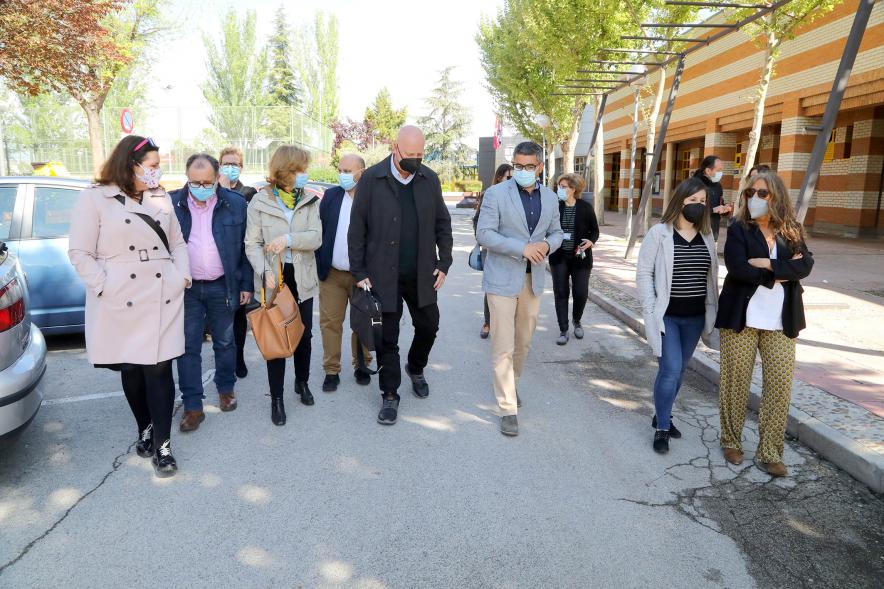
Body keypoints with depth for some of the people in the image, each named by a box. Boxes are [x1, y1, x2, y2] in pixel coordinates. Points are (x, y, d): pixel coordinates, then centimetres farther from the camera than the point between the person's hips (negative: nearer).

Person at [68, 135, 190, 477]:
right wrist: (106, 288, -11)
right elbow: (80, 253, -3)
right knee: (131, 371, 10)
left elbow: (177, 242, 17)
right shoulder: (95, 199, -2)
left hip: (163, 300, 2)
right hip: (121, 304, -2)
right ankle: (144, 429, 31)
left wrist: (183, 275, 2)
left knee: (159, 369, -2)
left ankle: (162, 444, 6)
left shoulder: (161, 199, 12)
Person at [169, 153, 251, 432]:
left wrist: (246, 285, 0)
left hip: (222, 286, 0)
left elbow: (245, 247, 1)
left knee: (224, 342, 14)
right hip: (186, 288, 0)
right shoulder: (172, 203, -2)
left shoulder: (235, 203, -3)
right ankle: (192, 406, 13)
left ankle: (226, 388, 34)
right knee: (188, 347, 4)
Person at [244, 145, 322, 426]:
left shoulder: (310, 200, 2)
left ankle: (302, 382, 35)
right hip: (274, 279, -2)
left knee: (304, 333, 13)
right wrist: (265, 271, -22)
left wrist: (289, 239, -24)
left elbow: (316, 238, -8)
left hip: (302, 277, 3)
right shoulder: (260, 201, -5)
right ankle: (276, 397, 14)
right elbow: (252, 244, -6)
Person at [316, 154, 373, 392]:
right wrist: (319, 266, -1)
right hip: (332, 274, 3)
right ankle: (332, 370, 17)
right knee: (330, 322, 6)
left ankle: (362, 366, 28)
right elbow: (319, 231, 5)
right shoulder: (330, 195, 4)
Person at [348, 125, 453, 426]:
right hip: (384, 275, -3)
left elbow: (442, 224, 8)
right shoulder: (372, 179, -6)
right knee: (388, 336, 6)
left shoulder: (430, 179, 3)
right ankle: (390, 395, 21)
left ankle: (416, 369, 42)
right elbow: (357, 228, -4)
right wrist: (359, 272, -6)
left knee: (428, 326, 13)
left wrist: (444, 263, 1)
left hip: (422, 274, 3)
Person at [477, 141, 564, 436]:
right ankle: (508, 408, 5)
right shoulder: (496, 193, -7)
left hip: (533, 279, 5)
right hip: (502, 279, -5)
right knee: (503, 347, -4)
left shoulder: (550, 197, 8)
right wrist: (522, 248, -22)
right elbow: (484, 234, -13)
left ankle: (510, 383, 41)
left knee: (523, 342, 17)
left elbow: (556, 232, 16)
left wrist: (547, 245, -9)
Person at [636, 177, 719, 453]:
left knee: (679, 370, 13)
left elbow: (712, 275, 11)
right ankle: (661, 428, 7)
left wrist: (712, 309, 7)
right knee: (670, 370, -9)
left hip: (695, 316, 5)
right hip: (666, 315, -5)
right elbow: (643, 273, -8)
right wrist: (650, 310, -12)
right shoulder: (659, 233, -8)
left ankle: (662, 416, 31)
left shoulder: (707, 234, 6)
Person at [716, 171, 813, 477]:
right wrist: (784, 271, -10)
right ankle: (731, 441, 22)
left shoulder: (791, 232, 8)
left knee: (780, 385, 0)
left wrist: (769, 265, -17)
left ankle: (769, 453, 10)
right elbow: (738, 268, -16)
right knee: (736, 382, 4)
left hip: (781, 322, 3)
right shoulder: (739, 229, -1)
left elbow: (806, 266, -6)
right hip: (742, 318, -2)